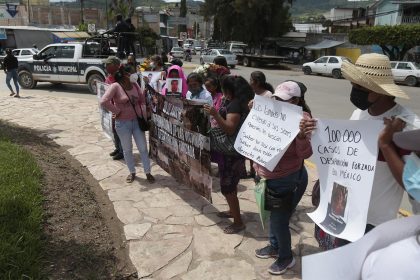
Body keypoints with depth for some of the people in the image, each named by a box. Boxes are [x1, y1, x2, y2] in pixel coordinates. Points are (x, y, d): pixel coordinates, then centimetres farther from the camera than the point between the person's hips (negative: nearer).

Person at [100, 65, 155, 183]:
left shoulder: (135, 85, 2)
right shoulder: (115, 86, -13)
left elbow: (142, 100, 9)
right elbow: (104, 101, -22)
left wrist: (144, 115, 0)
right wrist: (117, 111, -16)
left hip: (137, 121, 4)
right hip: (123, 123, -3)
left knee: (143, 148, 6)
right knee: (127, 150, 11)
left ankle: (148, 172, 19)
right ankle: (132, 172, 29)